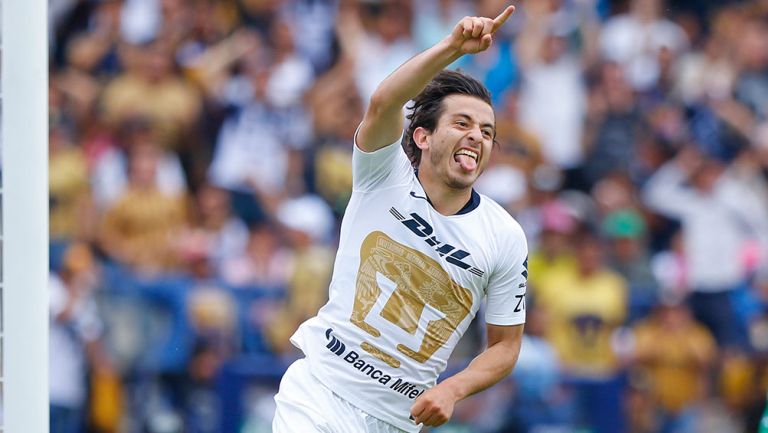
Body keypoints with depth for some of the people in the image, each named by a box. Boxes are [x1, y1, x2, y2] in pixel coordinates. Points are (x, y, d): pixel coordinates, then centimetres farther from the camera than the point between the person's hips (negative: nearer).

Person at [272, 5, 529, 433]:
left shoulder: (506, 238, 0)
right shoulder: (385, 177, -4)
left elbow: (506, 345, 7)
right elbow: (382, 105, -25)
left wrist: (452, 390, -13)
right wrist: (452, 48, -39)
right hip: (319, 393, -2)